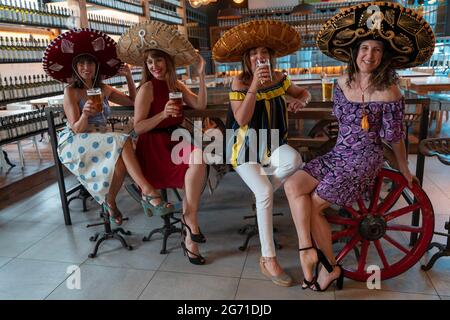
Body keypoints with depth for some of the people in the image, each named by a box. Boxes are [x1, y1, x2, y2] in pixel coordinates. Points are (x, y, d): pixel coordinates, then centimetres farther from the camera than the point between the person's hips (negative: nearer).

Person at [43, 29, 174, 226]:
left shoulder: (104, 89, 10)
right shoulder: (71, 91, -5)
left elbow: (133, 101, 17)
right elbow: (77, 129, -12)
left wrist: (129, 77, 7)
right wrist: (85, 114, -33)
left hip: (99, 142, 5)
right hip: (73, 144, -5)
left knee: (120, 163, -32)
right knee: (122, 141, -31)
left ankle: (110, 202, -14)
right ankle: (147, 191, -34)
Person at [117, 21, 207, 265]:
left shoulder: (176, 85, 14)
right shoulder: (147, 88, -4)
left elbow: (200, 105, 0)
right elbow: (138, 127, -10)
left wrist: (201, 75, -4)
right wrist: (163, 114, -23)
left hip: (174, 142, 6)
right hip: (154, 147, -6)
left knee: (198, 155, -28)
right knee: (198, 158, -31)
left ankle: (189, 235, -21)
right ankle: (190, 219, -18)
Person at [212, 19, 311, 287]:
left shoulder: (279, 78, 4)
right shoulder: (240, 82, -8)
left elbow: (304, 93, 21)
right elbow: (241, 119, -20)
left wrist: (302, 100, -4)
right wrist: (255, 85, -26)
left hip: (275, 145, 4)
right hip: (247, 147, -3)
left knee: (294, 160, -33)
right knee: (265, 193, -27)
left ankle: (262, 189, -2)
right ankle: (268, 259, -16)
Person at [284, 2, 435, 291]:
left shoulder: (388, 92, -12)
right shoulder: (344, 82, 4)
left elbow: (394, 138, -2)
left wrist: (404, 169, 5)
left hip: (364, 160, -6)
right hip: (338, 154, 6)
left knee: (313, 205, -10)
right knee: (293, 186, -14)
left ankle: (330, 266, 11)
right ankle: (308, 250, -9)